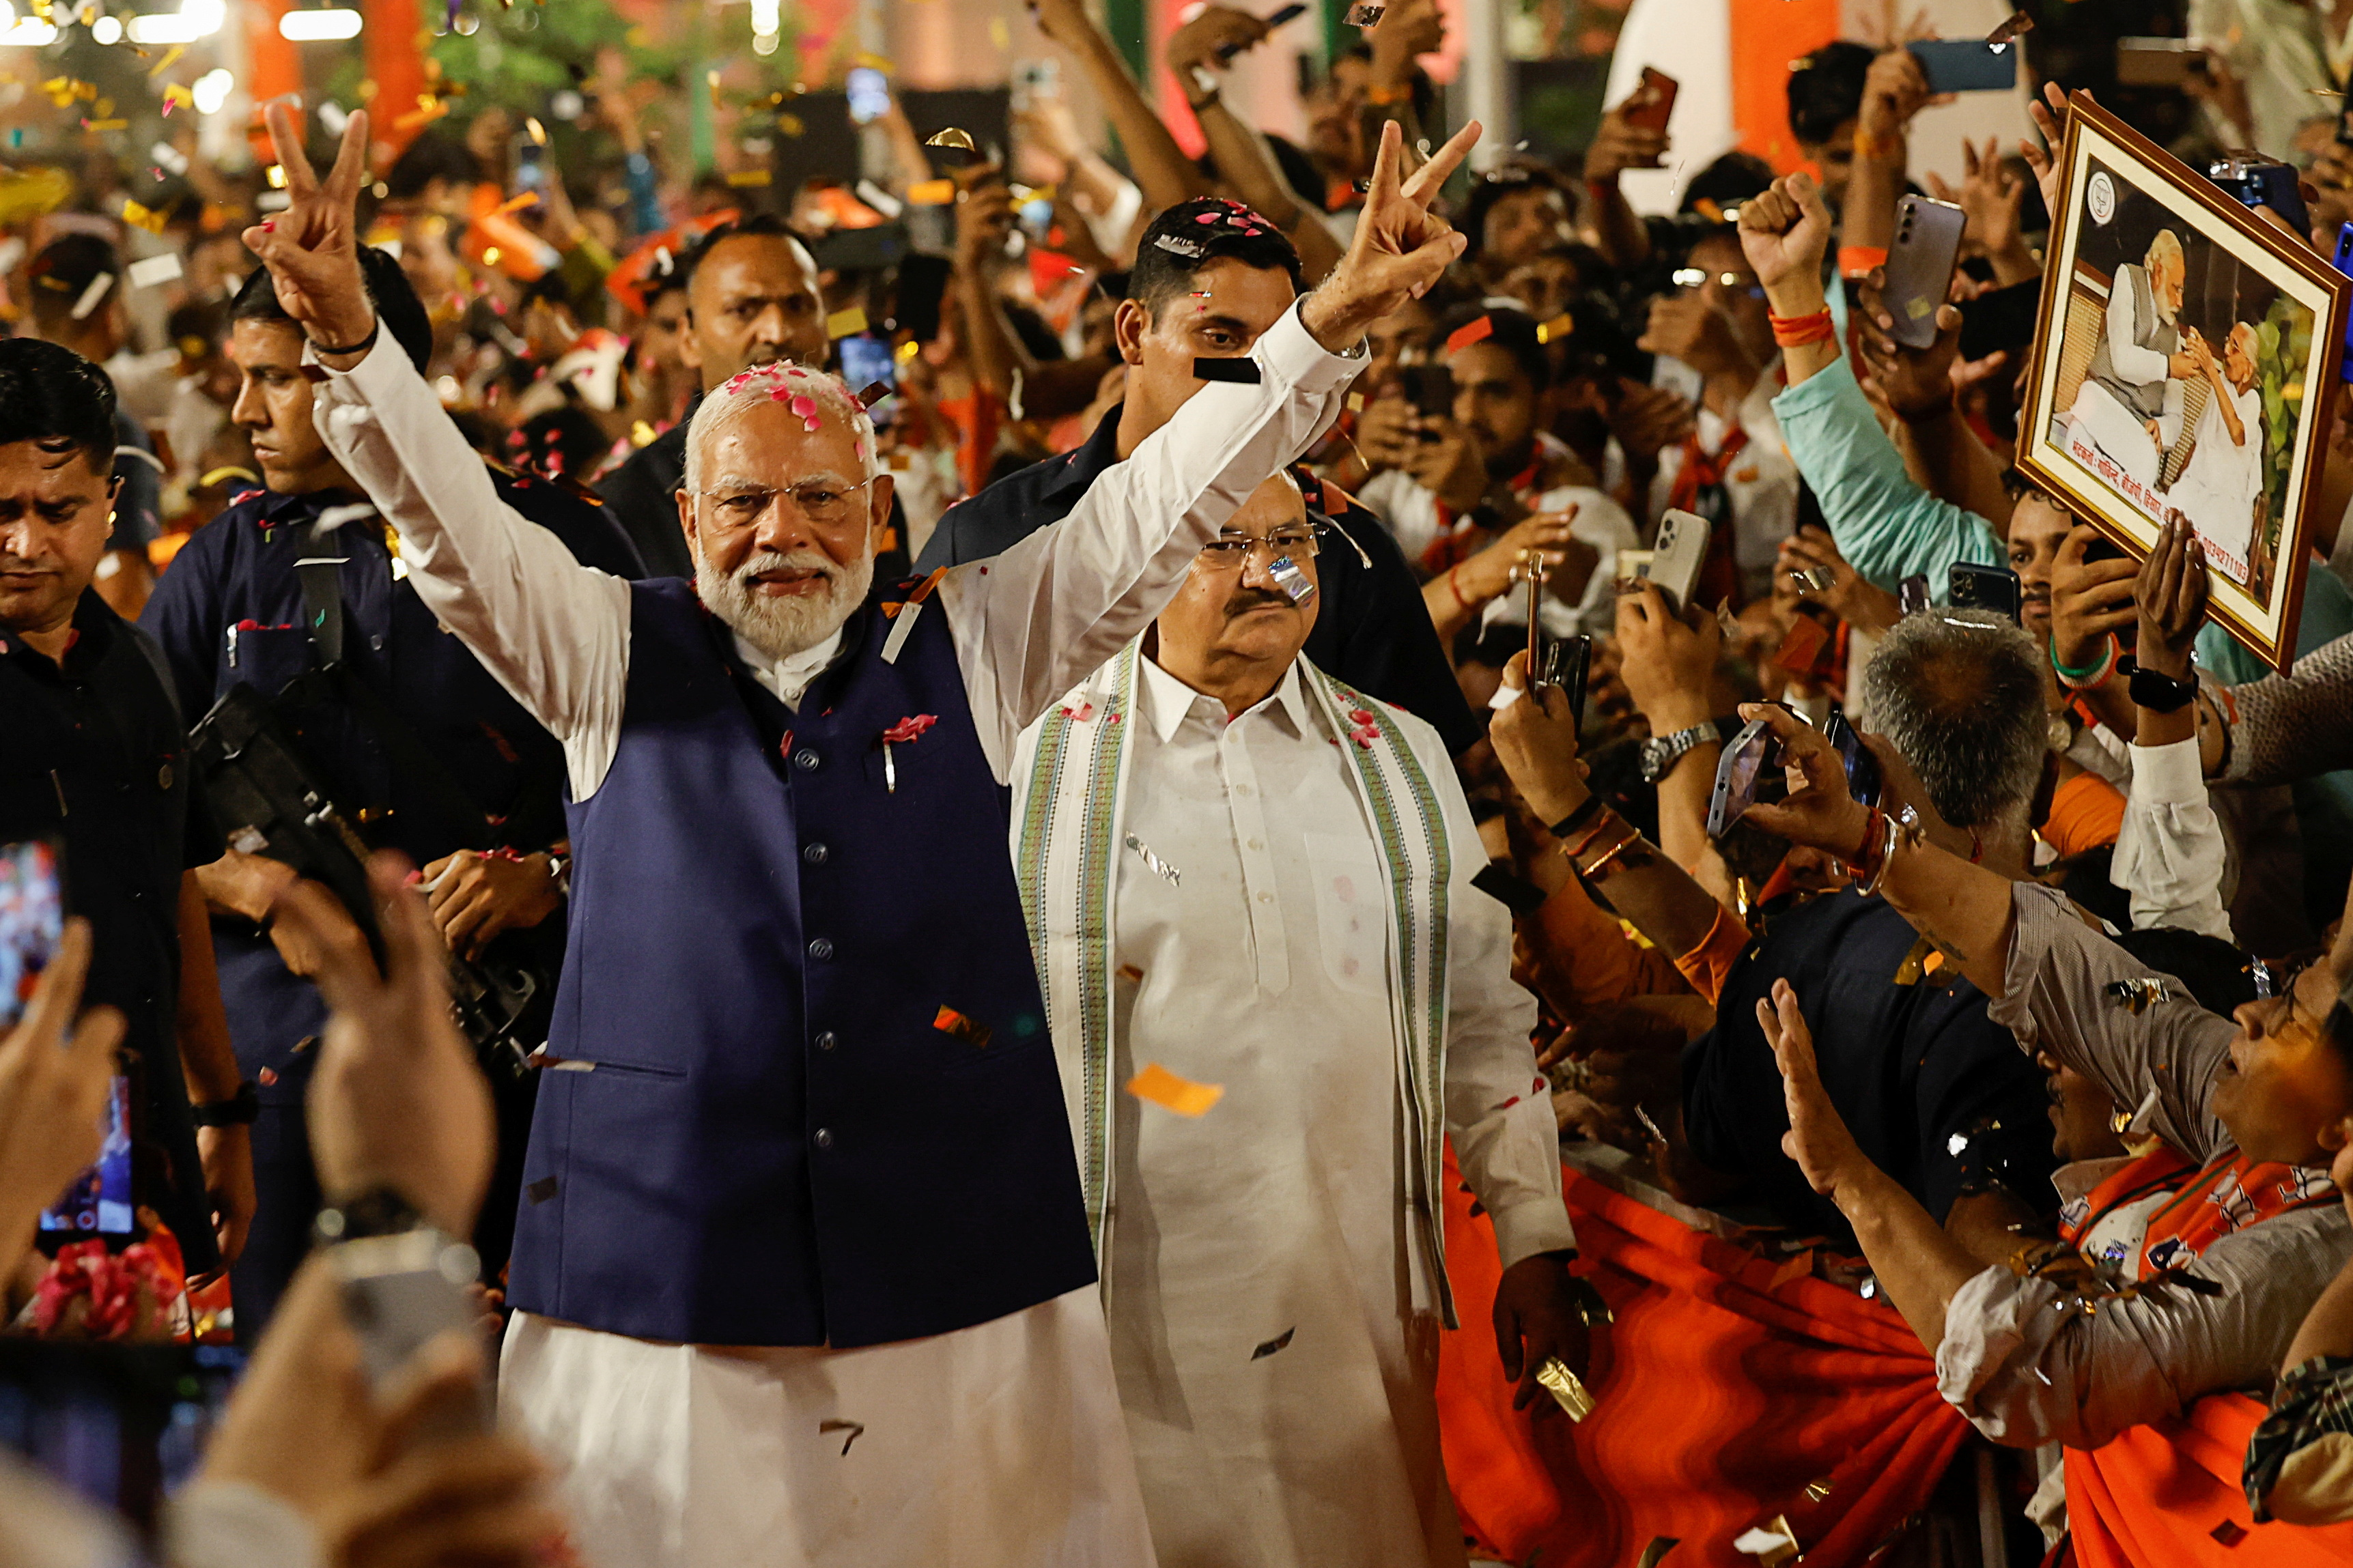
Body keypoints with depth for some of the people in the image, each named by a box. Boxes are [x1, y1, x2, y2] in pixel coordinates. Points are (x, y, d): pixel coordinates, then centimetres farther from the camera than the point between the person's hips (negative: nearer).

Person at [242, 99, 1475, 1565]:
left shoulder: (973, 649, 9)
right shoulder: (615, 659, 7)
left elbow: (1162, 501, 3)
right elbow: (454, 520, -5)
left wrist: (1331, 320, -7)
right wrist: (350, 335, -22)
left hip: (958, 1267, 1)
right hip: (661, 1266, -1)